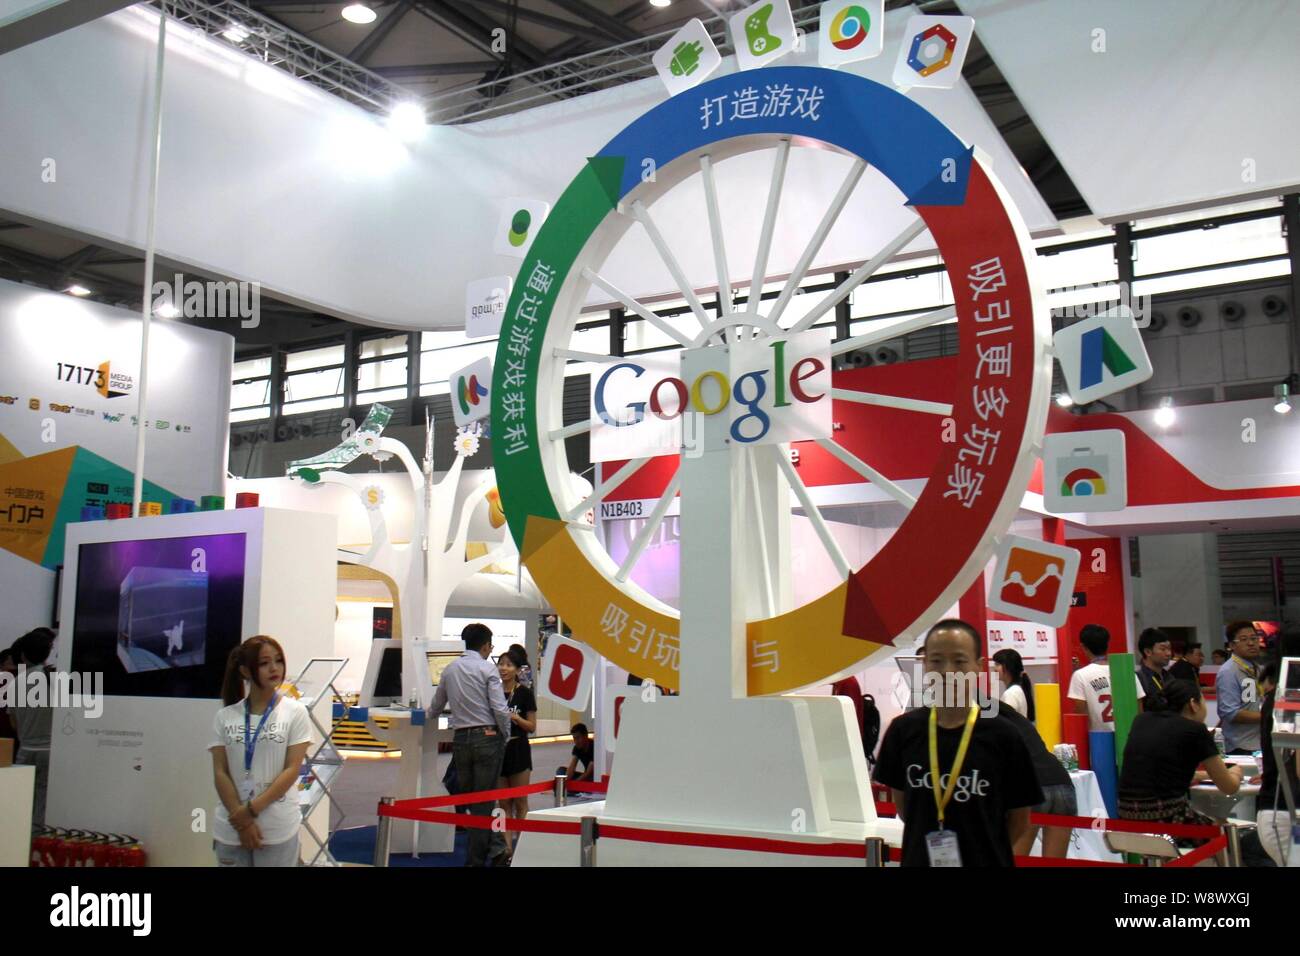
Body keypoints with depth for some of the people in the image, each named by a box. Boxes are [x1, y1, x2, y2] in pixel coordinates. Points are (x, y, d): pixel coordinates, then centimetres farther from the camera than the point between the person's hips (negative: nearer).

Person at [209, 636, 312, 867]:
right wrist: (241, 819, -9)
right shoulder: (225, 717, 3)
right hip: (231, 828, 2)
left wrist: (252, 809, -13)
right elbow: (220, 773, 0)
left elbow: (292, 770, -7)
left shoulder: (295, 712, -3)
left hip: (277, 829, -2)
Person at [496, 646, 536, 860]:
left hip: (518, 750, -4)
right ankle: (507, 846, 11)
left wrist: (515, 718, -20)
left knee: (520, 802, 2)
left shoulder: (525, 693, -5)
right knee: (504, 802, 7)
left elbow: (531, 727, -5)